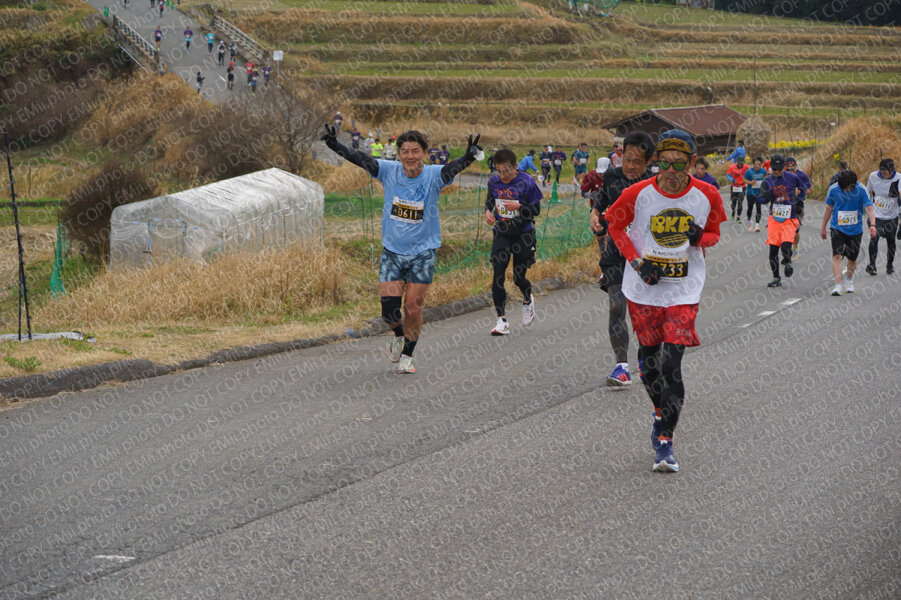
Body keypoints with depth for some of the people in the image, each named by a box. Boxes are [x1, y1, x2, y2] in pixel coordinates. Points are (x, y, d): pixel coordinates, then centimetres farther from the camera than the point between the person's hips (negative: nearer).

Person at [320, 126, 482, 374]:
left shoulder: (433, 175, -11)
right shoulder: (389, 171, -5)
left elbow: (452, 168, -30)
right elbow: (361, 159, -14)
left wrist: (468, 158, -52)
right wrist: (335, 145, -30)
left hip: (422, 253, -1)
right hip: (392, 252, 1)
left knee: (413, 308, -3)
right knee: (389, 307, -5)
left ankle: (407, 355, 19)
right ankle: (399, 336, 29)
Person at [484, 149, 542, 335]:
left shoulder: (526, 182, -13)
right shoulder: (494, 181, -2)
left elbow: (536, 208, -9)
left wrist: (519, 206, -26)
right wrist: (488, 211, -4)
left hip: (523, 234, -3)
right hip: (501, 233, 3)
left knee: (519, 278, 6)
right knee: (498, 275, -11)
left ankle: (528, 301, 42)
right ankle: (502, 321, -8)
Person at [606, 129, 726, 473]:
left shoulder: (706, 196, -5)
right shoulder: (638, 195, -9)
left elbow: (714, 234, 10)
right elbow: (615, 225, 6)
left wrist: (700, 238, -14)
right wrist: (638, 262, -8)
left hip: (684, 291, -1)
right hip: (643, 289, 1)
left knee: (671, 365, -11)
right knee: (649, 359, 12)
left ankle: (665, 442, -7)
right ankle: (661, 415, 40)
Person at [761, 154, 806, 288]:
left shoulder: (792, 178, -1)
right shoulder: (768, 180, 3)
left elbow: (802, 189, 18)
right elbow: (764, 200, 5)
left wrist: (799, 202, 9)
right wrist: (766, 195, -15)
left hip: (789, 219, -2)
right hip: (774, 218, 2)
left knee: (786, 246, -18)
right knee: (773, 248, -2)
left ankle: (788, 262, 18)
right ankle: (776, 278, 12)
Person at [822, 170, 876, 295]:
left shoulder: (861, 190, -13)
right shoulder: (833, 189, -9)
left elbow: (869, 208, -18)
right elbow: (829, 209, 5)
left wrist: (872, 225, -35)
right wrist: (823, 228, 11)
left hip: (855, 229, 1)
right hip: (837, 228, -1)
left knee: (852, 258, 12)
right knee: (837, 256, -17)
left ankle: (849, 280, 40)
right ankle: (838, 285, -19)